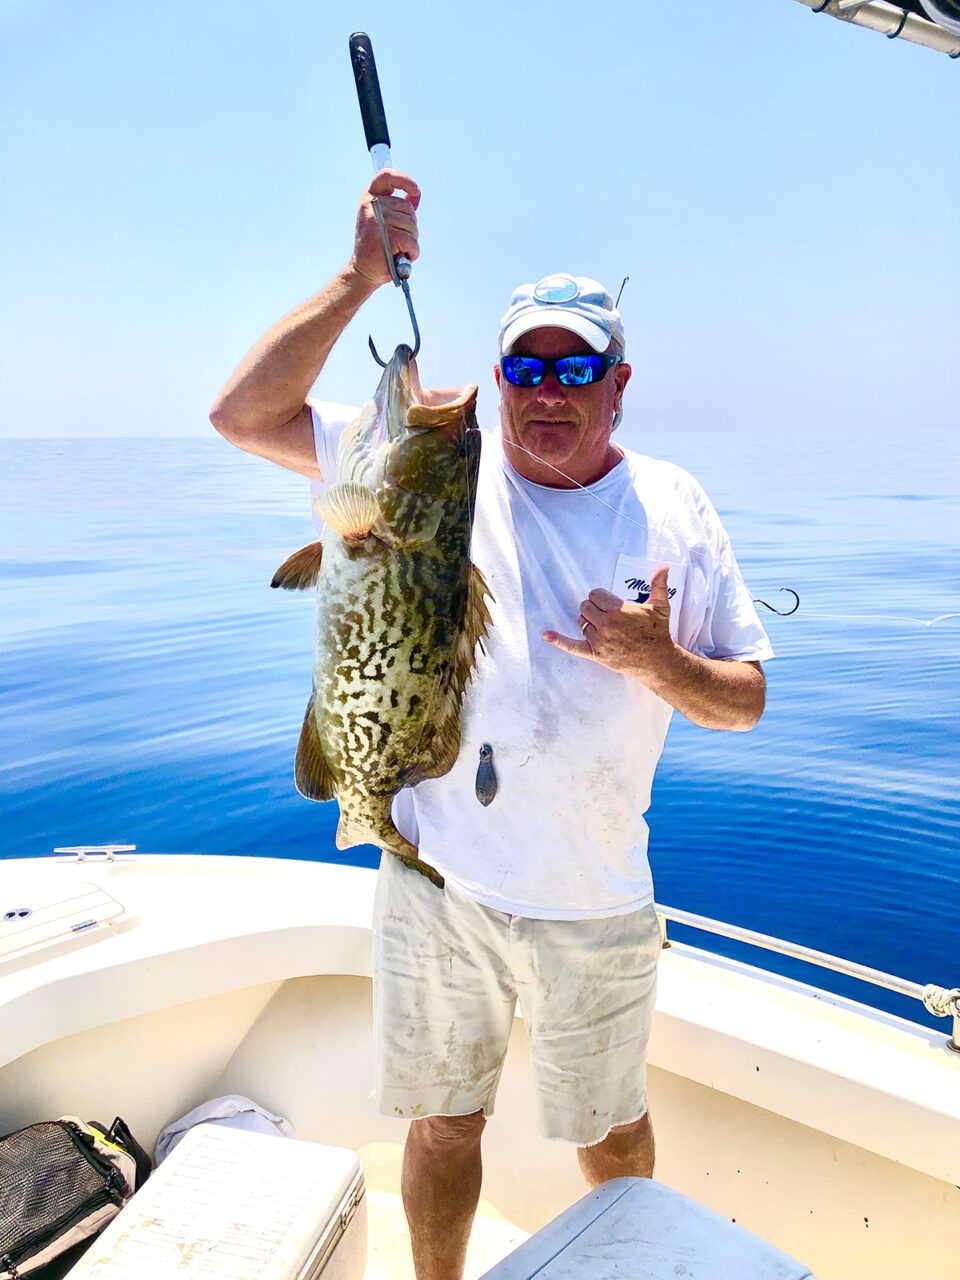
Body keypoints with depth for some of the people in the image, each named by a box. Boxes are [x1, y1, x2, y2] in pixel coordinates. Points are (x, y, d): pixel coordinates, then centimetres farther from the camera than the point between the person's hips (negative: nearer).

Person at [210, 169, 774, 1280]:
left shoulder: (674, 508, -1)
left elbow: (745, 699, 1)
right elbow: (244, 415, -9)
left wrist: (660, 663, -20)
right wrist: (363, 277, -16)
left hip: (596, 905, 1)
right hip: (435, 881, 0)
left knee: (610, 1124, 23)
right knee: (443, 1122, 21)